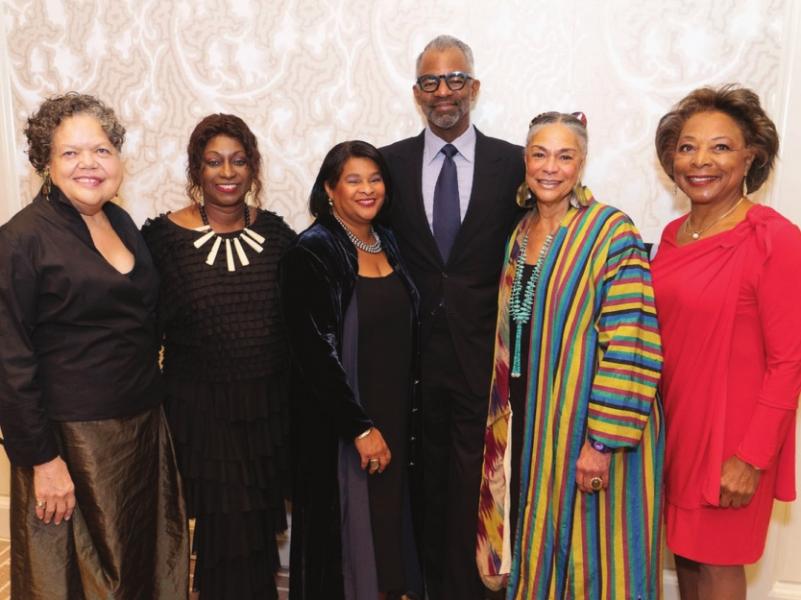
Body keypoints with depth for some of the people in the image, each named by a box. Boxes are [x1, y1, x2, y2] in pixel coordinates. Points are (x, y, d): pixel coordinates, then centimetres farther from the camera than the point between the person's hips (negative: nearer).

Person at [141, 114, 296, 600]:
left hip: (270, 404, 3)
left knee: (262, 522, 16)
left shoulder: (275, 231, 2)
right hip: (202, 409, -3)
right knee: (227, 535, 6)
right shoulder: (163, 236, -7)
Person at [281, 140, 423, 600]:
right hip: (338, 423, -6)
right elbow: (316, 350, -18)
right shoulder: (313, 252, -14)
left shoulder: (388, 242, 6)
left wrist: (400, 416, 9)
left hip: (395, 415, 6)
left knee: (391, 519, 16)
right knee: (348, 524, 7)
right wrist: (360, 426, -17)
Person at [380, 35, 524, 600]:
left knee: (473, 488, 8)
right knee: (424, 484, 14)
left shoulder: (512, 163, 1)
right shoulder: (392, 162, 5)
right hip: (415, 353, 2)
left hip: (483, 355, -1)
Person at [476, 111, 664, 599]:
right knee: (535, 544, 19)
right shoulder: (521, 232, 7)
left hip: (584, 429, -6)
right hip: (527, 420, 6)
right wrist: (506, 419, 10)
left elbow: (631, 345, -18)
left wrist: (603, 440, -20)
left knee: (584, 553, 9)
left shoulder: (612, 232, -13)